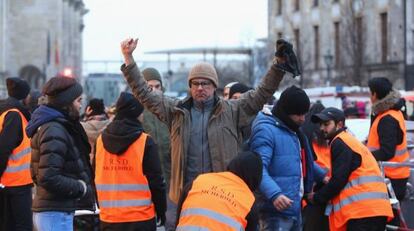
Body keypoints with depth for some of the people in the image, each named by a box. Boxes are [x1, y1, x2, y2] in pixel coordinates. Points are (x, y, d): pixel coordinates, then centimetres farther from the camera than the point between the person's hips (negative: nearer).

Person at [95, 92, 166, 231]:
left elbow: (96, 178, 12)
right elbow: (156, 180, -7)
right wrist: (161, 210, 5)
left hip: (108, 218, 4)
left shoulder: (100, 141, 4)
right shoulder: (145, 142, -10)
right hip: (140, 219, -4)